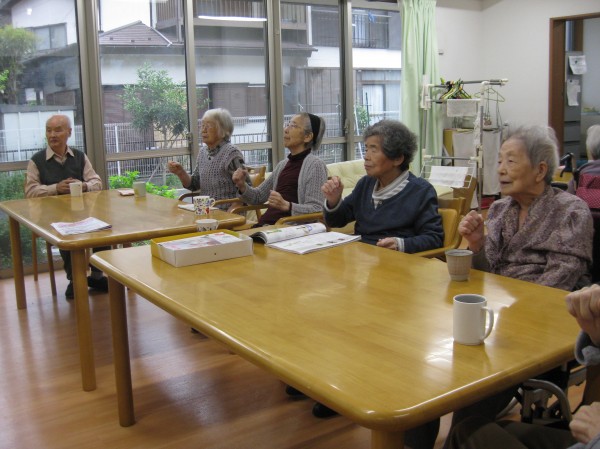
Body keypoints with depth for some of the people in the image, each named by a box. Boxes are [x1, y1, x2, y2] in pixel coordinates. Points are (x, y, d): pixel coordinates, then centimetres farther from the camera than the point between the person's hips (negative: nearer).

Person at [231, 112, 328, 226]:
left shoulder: (315, 165, -5)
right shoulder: (283, 164, 18)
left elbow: (316, 210, -12)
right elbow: (259, 196, 26)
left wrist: (286, 206, -27)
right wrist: (242, 186, 6)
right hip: (265, 224, 7)